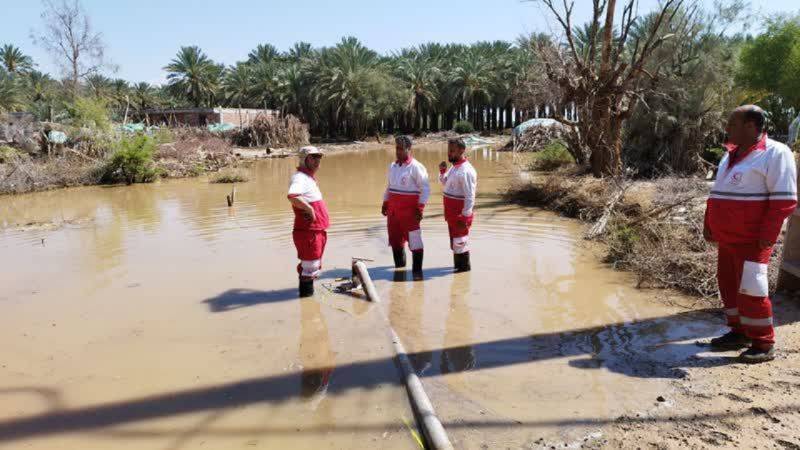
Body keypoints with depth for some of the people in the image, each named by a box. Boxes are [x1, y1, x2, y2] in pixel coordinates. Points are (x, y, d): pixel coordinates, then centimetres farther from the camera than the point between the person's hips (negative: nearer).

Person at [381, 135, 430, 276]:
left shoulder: (416, 167, -9)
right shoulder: (392, 166, 11)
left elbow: (425, 189, -9)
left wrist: (420, 209, -14)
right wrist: (385, 204, 14)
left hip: (409, 210, -7)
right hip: (393, 210, 7)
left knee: (414, 239, -2)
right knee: (395, 239, 14)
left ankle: (417, 270, 9)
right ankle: (399, 266, 30)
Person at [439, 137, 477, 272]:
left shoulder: (466, 171, -21)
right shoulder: (454, 167, 9)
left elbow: (470, 197, -23)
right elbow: (444, 182, 25)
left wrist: (464, 217, -24)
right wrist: (442, 171, 5)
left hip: (460, 214, -9)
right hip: (451, 212, 9)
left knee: (460, 241, 1)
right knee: (454, 240, 18)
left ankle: (464, 267, 15)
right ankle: (458, 265, 31)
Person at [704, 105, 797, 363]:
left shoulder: (775, 153, -11)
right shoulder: (731, 155, 14)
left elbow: (784, 199, -16)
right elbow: (717, 193, 21)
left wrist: (768, 235, -20)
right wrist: (708, 223, 16)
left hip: (751, 240, -8)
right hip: (727, 238, 8)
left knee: (750, 289, -6)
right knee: (729, 285, 13)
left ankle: (763, 344, 7)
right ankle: (739, 332, 27)